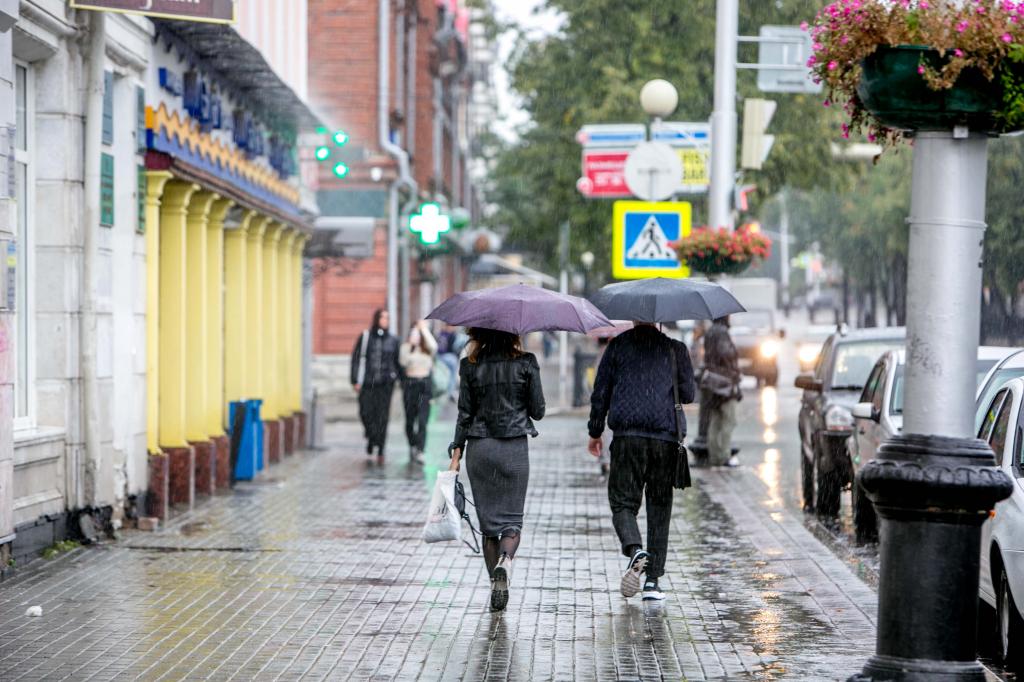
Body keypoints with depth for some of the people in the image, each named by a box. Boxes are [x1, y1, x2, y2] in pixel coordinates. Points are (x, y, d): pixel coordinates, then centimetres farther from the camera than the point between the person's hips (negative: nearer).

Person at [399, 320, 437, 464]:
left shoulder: (427, 348, 2)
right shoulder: (406, 347, 3)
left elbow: (434, 346, -22)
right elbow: (403, 362, -13)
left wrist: (424, 329, -15)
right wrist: (410, 344, -16)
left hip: (425, 384, -2)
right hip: (410, 383, 2)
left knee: (422, 420, -11)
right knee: (410, 419, 11)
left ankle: (419, 452, -16)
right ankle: (412, 446, 33)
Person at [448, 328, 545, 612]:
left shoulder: (471, 366, -1)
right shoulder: (525, 363, -5)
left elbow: (465, 414, 0)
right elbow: (538, 411, -1)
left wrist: (456, 453, 4)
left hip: (479, 449, 1)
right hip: (514, 448, -1)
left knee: (488, 522, 10)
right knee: (512, 519, 6)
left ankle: (496, 587, 7)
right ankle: (505, 561, -23)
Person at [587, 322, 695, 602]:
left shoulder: (619, 345, 6)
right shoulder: (675, 348, 7)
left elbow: (600, 392, 7)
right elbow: (688, 393, 11)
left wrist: (595, 432, 18)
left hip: (627, 436, -1)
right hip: (666, 439, 1)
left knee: (623, 503, 3)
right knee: (659, 508, 8)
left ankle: (636, 550, -27)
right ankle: (653, 580, 4)